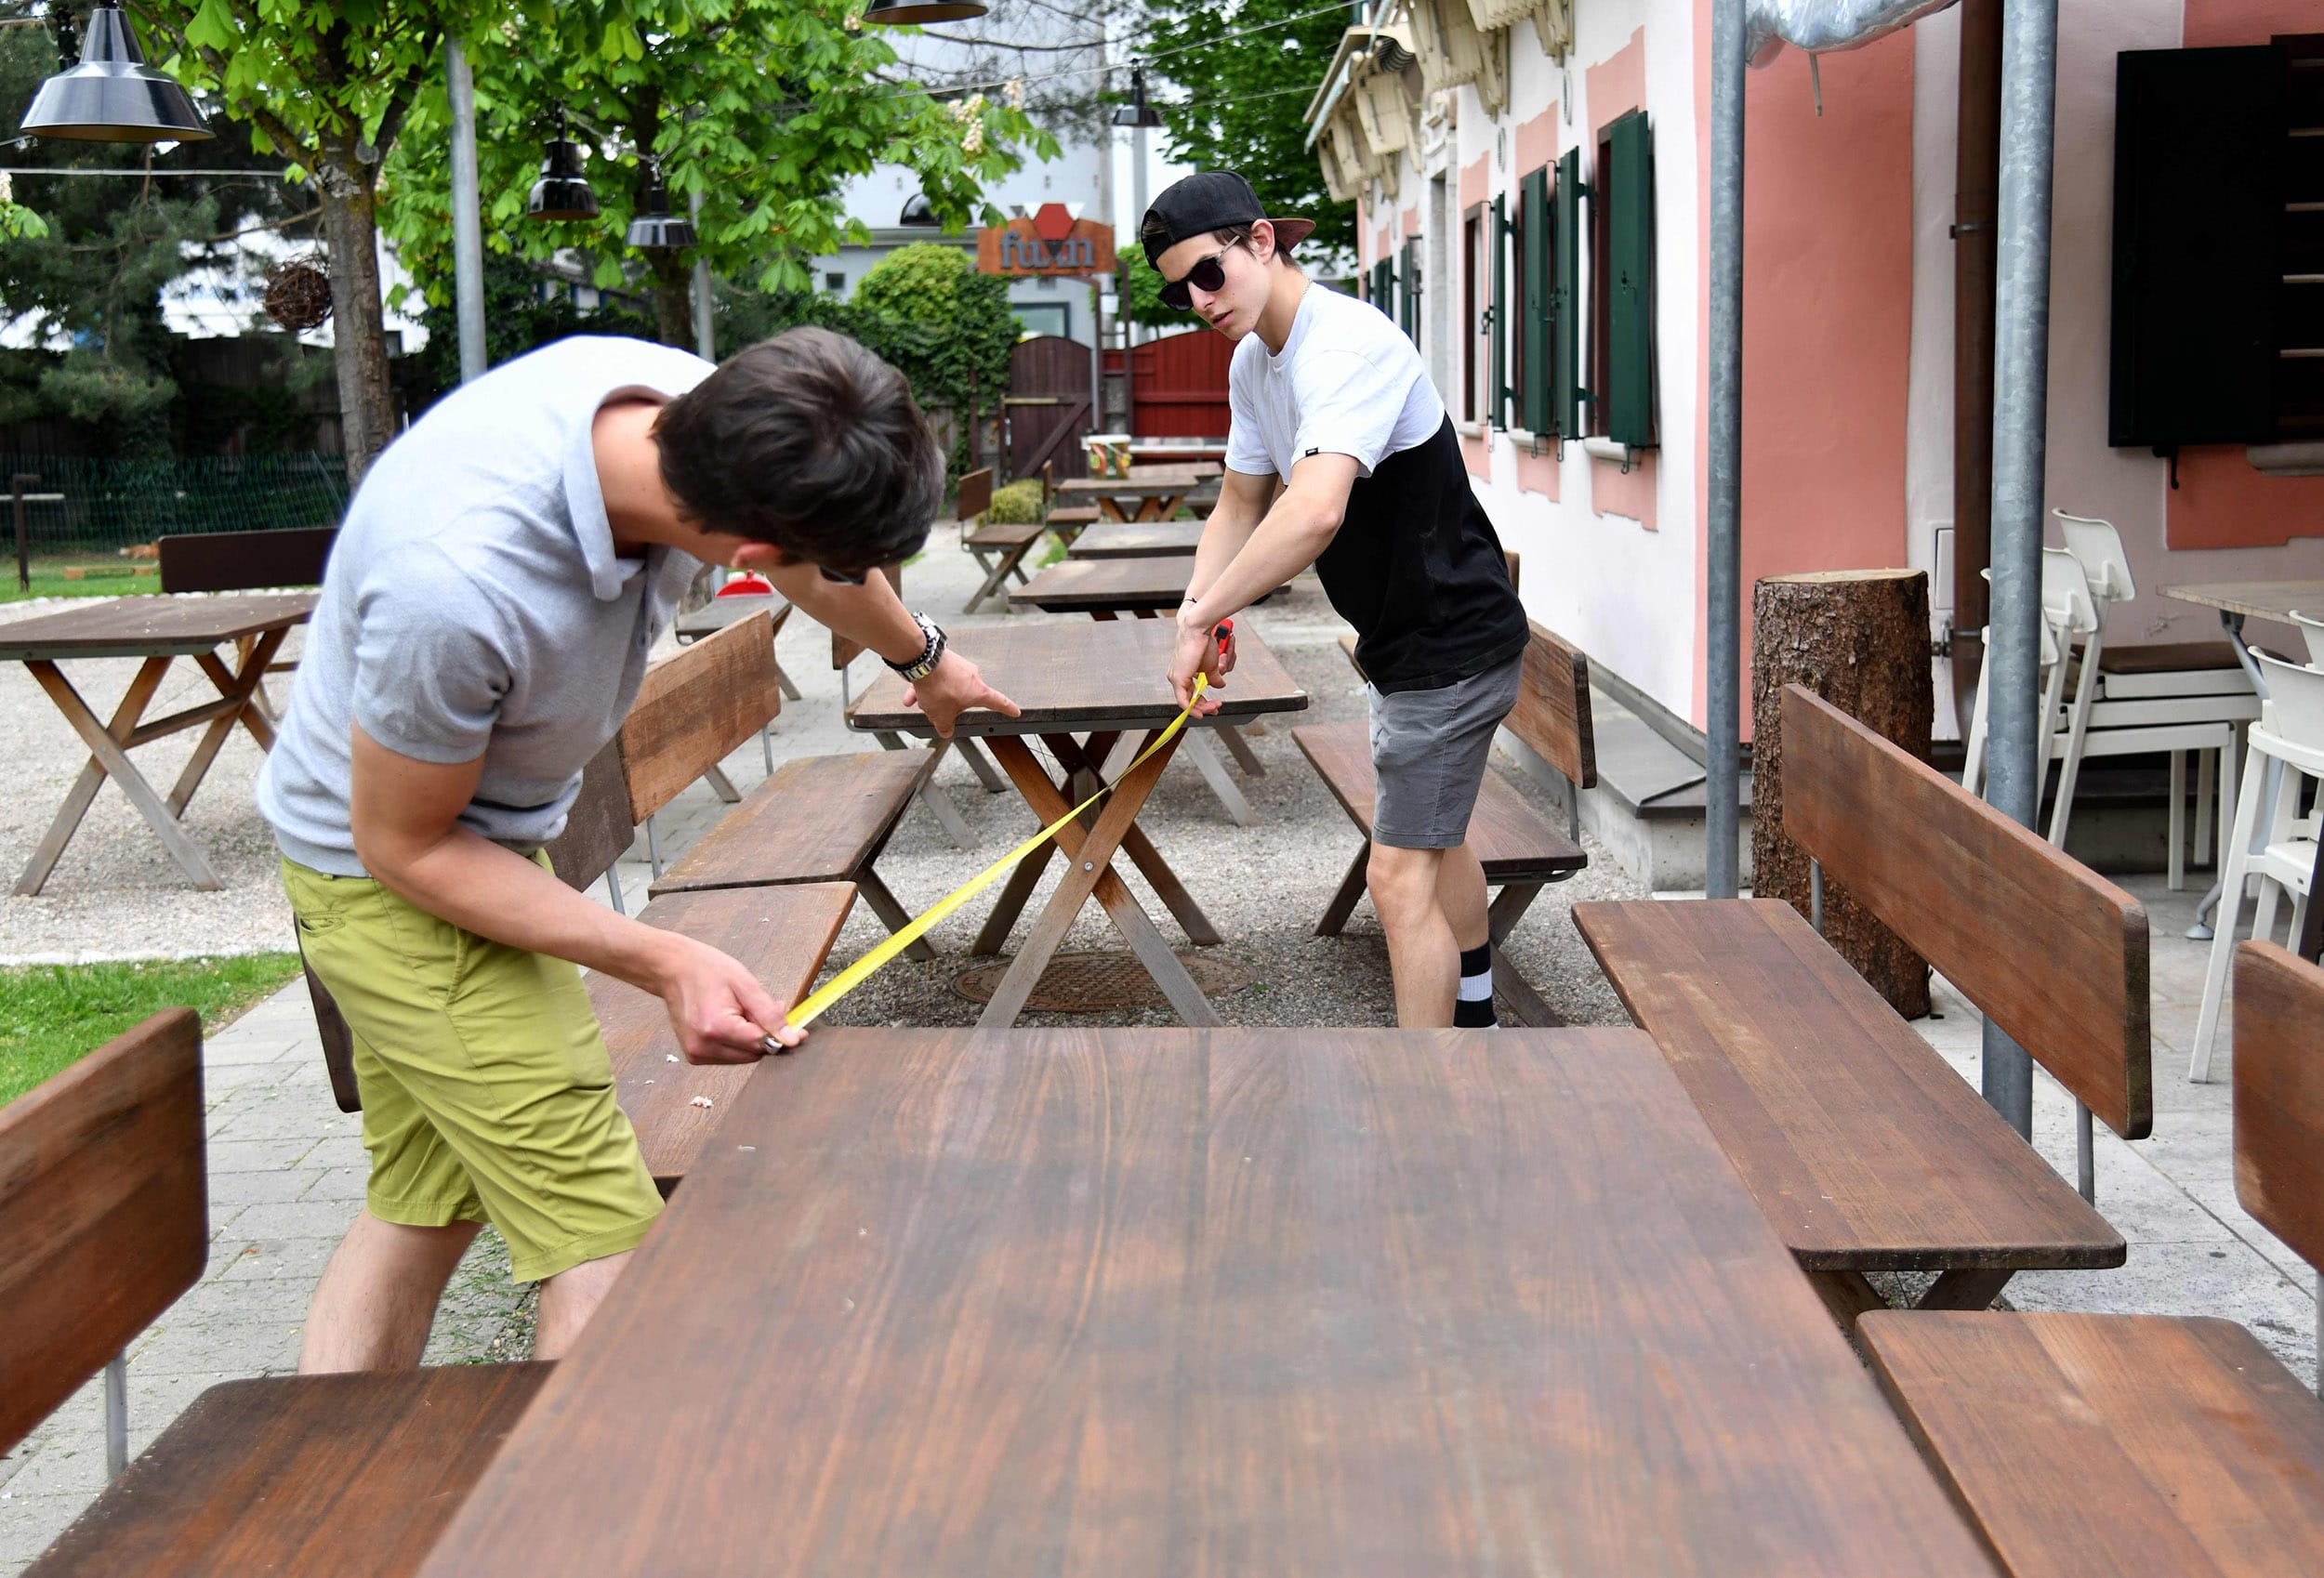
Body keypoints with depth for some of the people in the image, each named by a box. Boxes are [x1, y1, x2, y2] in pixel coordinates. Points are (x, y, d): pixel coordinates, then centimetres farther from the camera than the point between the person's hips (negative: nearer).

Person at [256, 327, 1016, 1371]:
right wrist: (663, 963, -26)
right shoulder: (456, 586, -40)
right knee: (610, 1253, -11)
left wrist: (923, 658, 28)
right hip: (401, 874, -8)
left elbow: (820, 569, 8)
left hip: (491, 833, 9)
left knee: (419, 1212, 17)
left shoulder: (694, 401, -17)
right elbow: (406, 846, -21)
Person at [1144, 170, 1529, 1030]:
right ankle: (1472, 1016, 47)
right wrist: (1195, 612, -7)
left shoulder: (1349, 342, -28)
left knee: (1399, 876, -12)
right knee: (1436, 839, 26)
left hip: (1453, 645, -10)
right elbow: (1240, 505, 11)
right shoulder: (1252, 361, 4)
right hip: (1402, 639, 10)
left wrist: (1203, 616, -36)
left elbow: (1315, 511, -43)